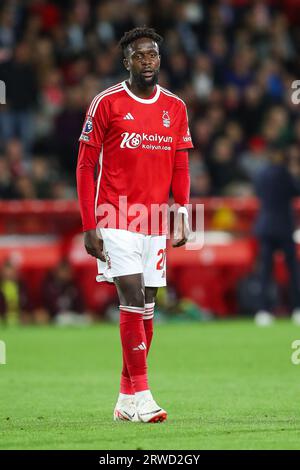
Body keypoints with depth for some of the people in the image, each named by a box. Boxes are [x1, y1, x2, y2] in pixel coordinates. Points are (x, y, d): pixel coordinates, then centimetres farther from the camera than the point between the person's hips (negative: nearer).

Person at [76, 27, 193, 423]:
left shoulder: (175, 108, 9)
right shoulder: (107, 103, -4)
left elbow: (180, 168, 14)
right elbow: (86, 167, -3)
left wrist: (183, 218, 3)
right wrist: (89, 227, -8)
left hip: (155, 221, 5)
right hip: (116, 219, -5)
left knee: (146, 306, 6)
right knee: (133, 298, -14)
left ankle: (126, 401, 14)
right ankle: (140, 394, -11)